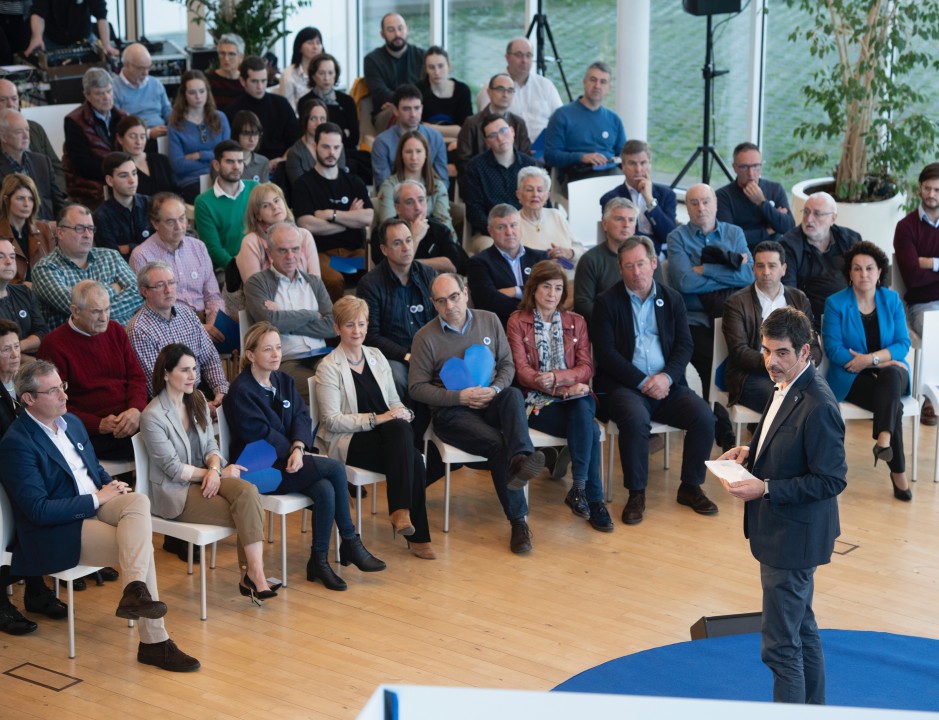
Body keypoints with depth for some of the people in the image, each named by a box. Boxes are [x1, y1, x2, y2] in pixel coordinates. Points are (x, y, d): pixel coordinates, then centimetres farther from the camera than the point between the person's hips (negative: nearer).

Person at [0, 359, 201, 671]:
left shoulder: (72, 422, 13)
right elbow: (38, 510, -20)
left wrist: (110, 486, 1)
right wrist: (97, 499, -17)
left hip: (95, 504, 8)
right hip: (56, 531, -7)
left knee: (139, 501, -25)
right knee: (140, 544, -24)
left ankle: (136, 590, -35)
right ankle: (154, 642, -23)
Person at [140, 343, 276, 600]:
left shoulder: (197, 400, 9)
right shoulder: (152, 417, -13)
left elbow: (211, 445, 10)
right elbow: (174, 469, -13)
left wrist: (214, 468, -14)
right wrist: (220, 473, -11)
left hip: (204, 478, 6)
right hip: (175, 492, -6)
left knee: (248, 491, -27)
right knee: (246, 512, -25)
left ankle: (254, 574, -30)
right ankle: (253, 576, -16)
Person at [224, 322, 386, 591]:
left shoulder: (284, 381, 12)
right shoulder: (241, 391, -10)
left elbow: (301, 417, 2)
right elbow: (260, 434, -16)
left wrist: (299, 448, -18)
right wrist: (300, 454, -15)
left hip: (287, 461, 6)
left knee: (325, 489, -25)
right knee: (335, 469, -21)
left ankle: (319, 562, -14)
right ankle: (350, 543, -9)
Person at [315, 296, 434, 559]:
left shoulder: (376, 356, 16)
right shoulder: (329, 368, -3)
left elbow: (394, 400, 19)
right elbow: (332, 420, -10)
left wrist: (402, 413, -7)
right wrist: (376, 419, -20)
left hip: (389, 437, 5)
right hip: (349, 442, -5)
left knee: (401, 428, -33)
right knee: (413, 458, -31)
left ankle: (401, 511, -28)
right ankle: (417, 535, -27)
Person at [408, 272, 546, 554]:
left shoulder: (489, 321, 11)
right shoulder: (426, 337, 1)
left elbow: (507, 364, 14)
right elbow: (416, 388, 0)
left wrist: (495, 389, -8)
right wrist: (459, 397, -12)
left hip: (490, 402, 3)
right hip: (452, 412, -3)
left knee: (513, 394, -34)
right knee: (496, 443, -30)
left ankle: (521, 457, -59)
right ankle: (518, 521, -30)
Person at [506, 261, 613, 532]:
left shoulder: (576, 322, 16)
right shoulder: (517, 322, 5)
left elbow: (586, 369, 4)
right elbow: (522, 372, -5)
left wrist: (555, 377, -17)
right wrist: (566, 387, -17)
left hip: (575, 397, 3)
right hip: (537, 401, -3)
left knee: (582, 410, -36)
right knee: (589, 430, -31)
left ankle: (578, 489, -37)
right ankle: (593, 499, -30)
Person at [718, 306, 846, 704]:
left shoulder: (818, 406, -25)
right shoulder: (787, 388, 4)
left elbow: (831, 480, -24)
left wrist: (765, 488, -25)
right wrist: (752, 451, 2)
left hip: (793, 538, -10)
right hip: (782, 533, 10)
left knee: (781, 644, -4)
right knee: (803, 630, 23)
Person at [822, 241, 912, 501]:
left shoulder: (892, 300, 7)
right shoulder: (836, 303, -1)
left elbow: (903, 344, 0)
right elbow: (833, 349, -10)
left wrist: (871, 358, -19)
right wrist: (880, 362, -17)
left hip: (890, 371, 2)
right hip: (851, 379, -2)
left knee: (893, 375, -36)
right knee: (893, 404, -31)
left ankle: (883, 439, -41)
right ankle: (898, 470, -28)